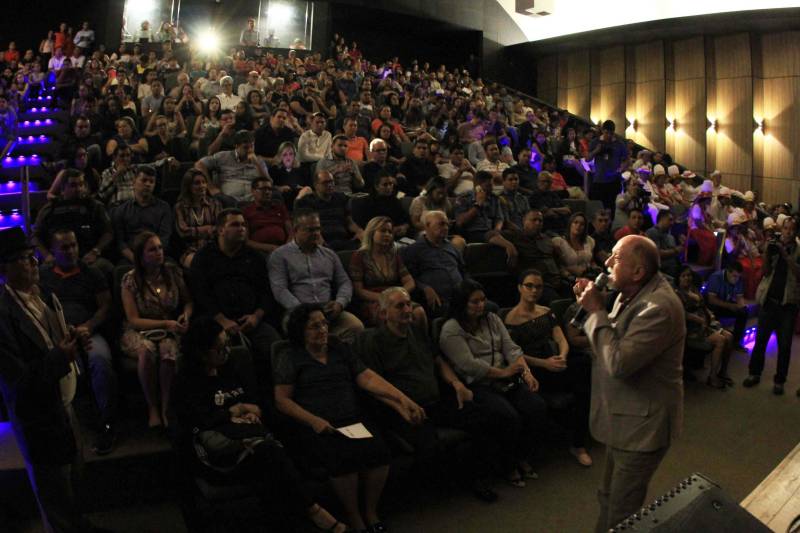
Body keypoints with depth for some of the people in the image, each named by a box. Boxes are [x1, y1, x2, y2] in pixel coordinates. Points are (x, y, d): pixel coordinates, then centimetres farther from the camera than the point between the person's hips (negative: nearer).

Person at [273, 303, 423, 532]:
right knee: (343, 457, -31)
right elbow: (282, 399, -1)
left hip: (353, 420, 4)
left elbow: (368, 378, 7)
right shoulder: (289, 357, 6)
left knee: (378, 452, -23)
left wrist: (402, 398, -7)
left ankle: (371, 512, -1)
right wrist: (314, 421, -16)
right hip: (313, 426, -3)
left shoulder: (340, 349, 16)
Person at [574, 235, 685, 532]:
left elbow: (618, 362, -31)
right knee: (610, 499, 26)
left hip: (642, 425, -9)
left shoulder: (659, 307, -28)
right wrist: (593, 303, -6)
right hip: (624, 416, 9)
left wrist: (597, 312, -23)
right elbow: (616, 339, 10)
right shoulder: (633, 292, 2)